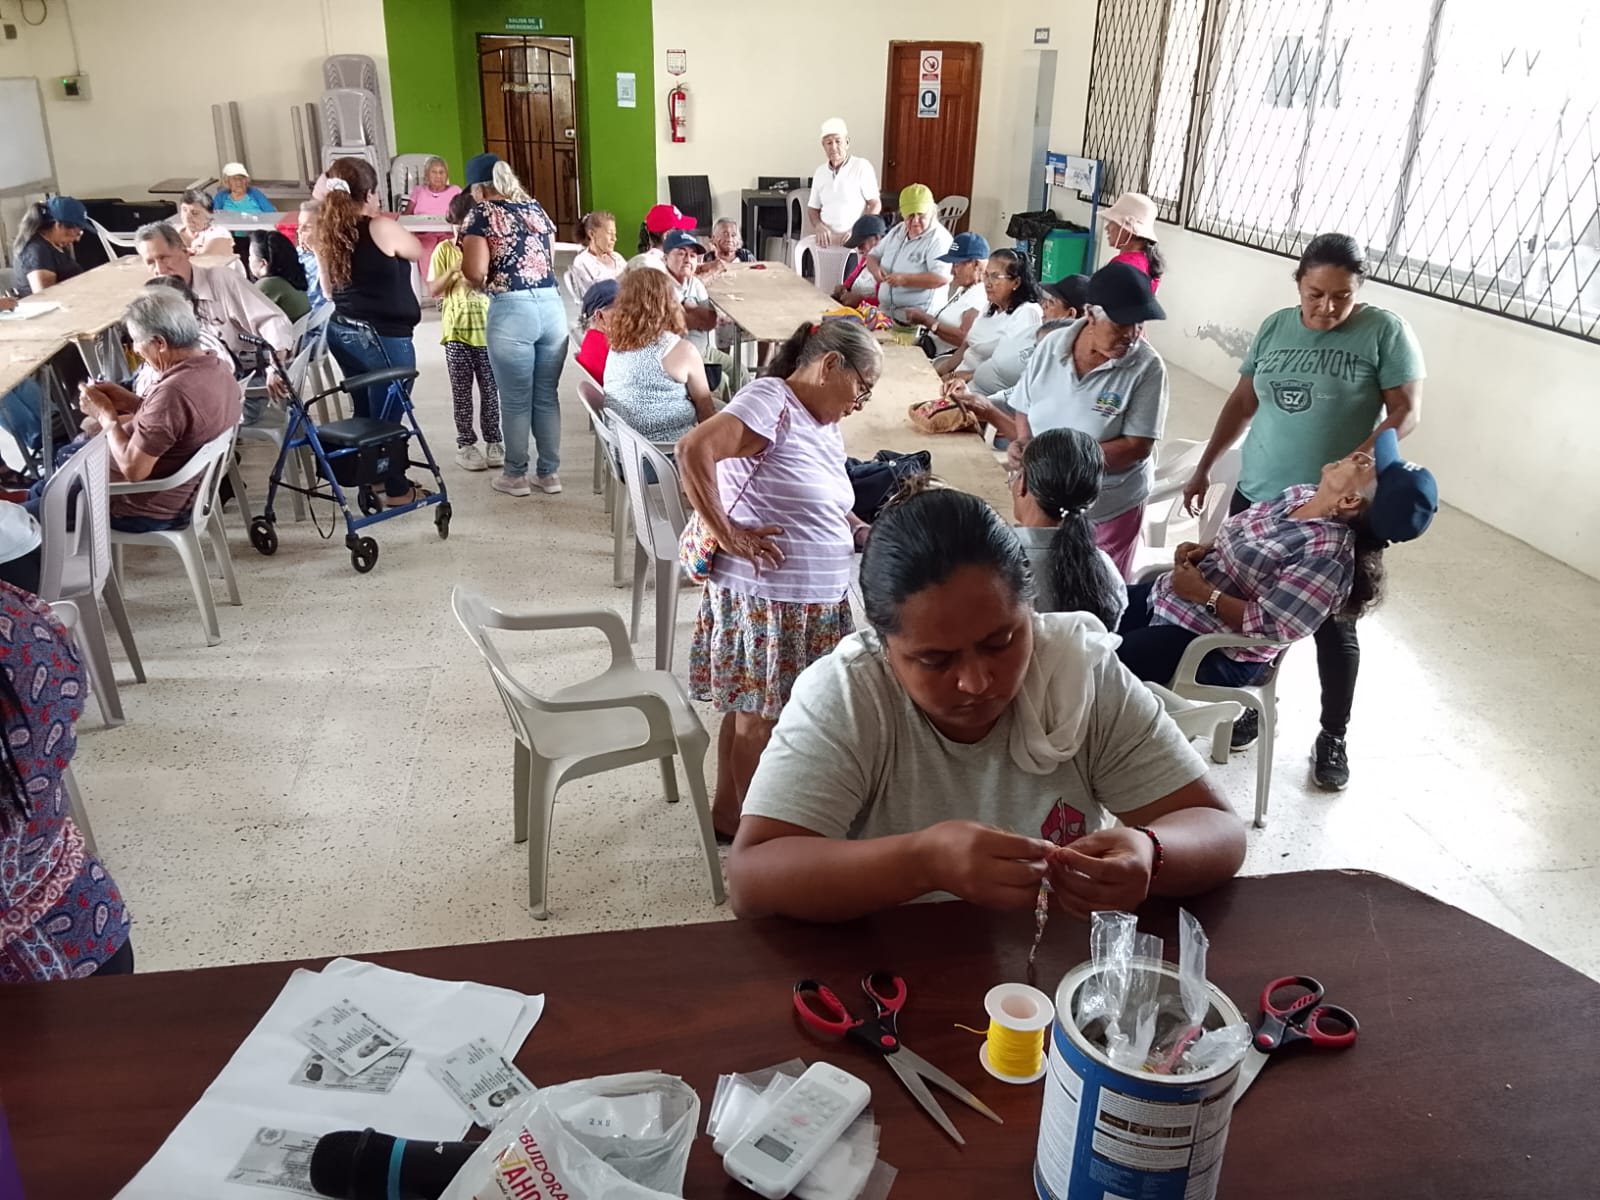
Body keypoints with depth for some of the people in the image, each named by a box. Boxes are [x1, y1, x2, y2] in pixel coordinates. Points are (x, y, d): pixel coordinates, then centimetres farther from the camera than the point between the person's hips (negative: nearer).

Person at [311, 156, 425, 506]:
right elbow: (418, 252, 4)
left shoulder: (326, 233, 5)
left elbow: (329, 291, 14)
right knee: (386, 416, 3)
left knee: (365, 412, 18)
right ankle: (396, 489, 13)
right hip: (383, 336, -7)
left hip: (342, 330, 7)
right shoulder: (382, 228, -16)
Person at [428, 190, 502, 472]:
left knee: (490, 388, 5)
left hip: (487, 329, 1)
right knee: (462, 391, 5)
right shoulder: (444, 250, 1)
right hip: (456, 330, -1)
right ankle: (465, 443, 13)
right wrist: (454, 270, -16)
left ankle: (493, 441, 16)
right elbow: (432, 290, -2)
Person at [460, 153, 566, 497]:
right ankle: (549, 472, 20)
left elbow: (476, 271, -10)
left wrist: (484, 283, 11)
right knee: (547, 396, 12)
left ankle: (515, 475, 17)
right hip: (552, 305, 5)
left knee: (515, 401, 6)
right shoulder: (535, 207, 15)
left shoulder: (482, 213, -1)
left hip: (511, 311, -5)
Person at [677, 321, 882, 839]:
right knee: (758, 716, 5)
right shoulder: (772, 403, -14)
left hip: (816, 603, 9)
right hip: (762, 599, -9)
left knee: (750, 710, 18)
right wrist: (727, 535, -23)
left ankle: (727, 812, 32)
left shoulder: (826, 426, 14)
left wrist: (864, 532, 6)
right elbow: (694, 450, -26)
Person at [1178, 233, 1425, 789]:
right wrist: (1203, 468, 9)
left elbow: (1406, 412, -12)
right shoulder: (1275, 327, 4)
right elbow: (1242, 401, 11)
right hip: (1256, 495, 4)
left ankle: (1333, 737, 21)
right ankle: (1257, 704, 33)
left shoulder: (1385, 331, -9)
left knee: (1333, 625, 6)